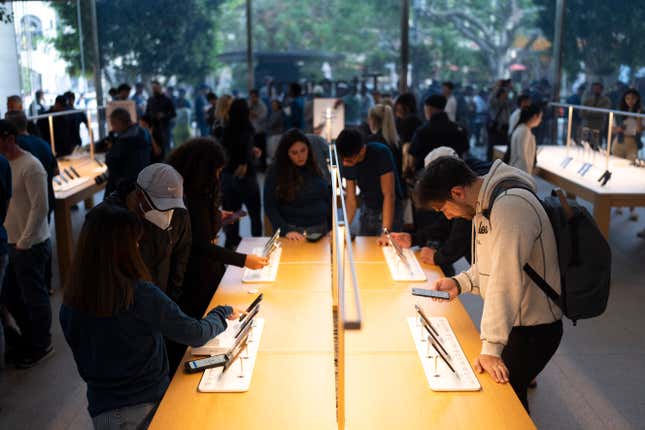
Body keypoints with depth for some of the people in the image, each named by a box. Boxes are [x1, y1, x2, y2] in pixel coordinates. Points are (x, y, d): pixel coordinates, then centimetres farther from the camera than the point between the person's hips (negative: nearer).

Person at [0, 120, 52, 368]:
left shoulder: (30, 167, -18)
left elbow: (39, 208, -21)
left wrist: (24, 243, -18)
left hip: (30, 246, -8)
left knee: (34, 297, 6)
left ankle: (41, 346, 23)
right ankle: (29, 337, 37)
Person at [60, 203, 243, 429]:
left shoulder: (69, 305, -11)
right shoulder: (141, 295, -25)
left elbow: (84, 363, 3)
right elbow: (195, 335, -15)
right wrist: (223, 313, 4)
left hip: (102, 412, 3)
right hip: (149, 405, -3)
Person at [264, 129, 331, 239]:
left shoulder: (315, 169, 10)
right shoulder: (276, 173, -1)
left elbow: (328, 199, 16)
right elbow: (270, 207, -4)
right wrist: (286, 230, -15)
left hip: (322, 230, 3)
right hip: (295, 231, -3)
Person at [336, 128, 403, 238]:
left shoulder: (381, 153, -26)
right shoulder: (346, 164, -10)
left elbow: (389, 195, -28)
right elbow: (351, 200, -8)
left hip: (390, 211, -5)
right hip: (367, 210, 5)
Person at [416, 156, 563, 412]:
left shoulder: (510, 206, -27)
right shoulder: (485, 203, 5)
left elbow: (506, 278, -31)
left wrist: (491, 348, -31)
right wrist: (459, 283, -2)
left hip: (533, 328, -9)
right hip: (511, 320, 9)